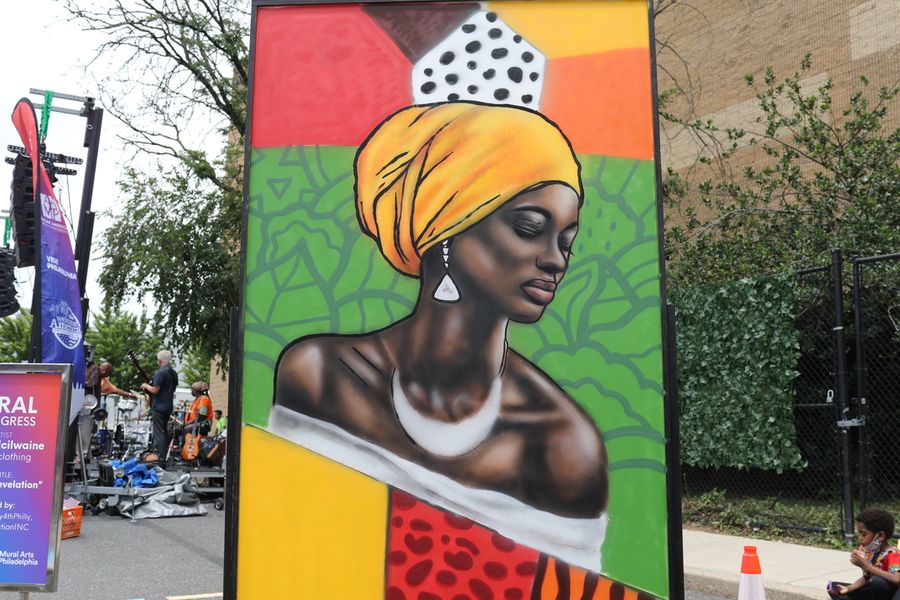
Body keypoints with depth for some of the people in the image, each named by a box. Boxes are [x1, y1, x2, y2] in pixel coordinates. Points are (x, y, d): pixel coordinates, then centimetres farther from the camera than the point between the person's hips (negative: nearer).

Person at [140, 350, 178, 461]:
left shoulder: (160, 373, -16)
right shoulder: (173, 373, 12)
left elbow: (155, 390, -20)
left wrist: (146, 386, 0)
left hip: (159, 407, -9)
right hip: (168, 406, 9)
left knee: (159, 433, -7)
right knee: (165, 432, 17)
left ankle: (161, 458, -9)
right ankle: (165, 457, 21)